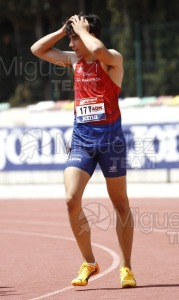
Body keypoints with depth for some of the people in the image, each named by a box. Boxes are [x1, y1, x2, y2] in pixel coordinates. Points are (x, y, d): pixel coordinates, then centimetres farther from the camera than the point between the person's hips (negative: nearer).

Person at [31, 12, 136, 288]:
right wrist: (63, 30, 7)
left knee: (120, 203, 5)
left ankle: (126, 267, 14)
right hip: (81, 137, 5)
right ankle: (88, 263, 2)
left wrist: (81, 29, -15)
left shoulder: (113, 59, -8)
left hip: (110, 136, -5)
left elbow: (98, 50, -32)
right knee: (71, 199, -10)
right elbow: (37, 49, 17)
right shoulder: (75, 60, 10)